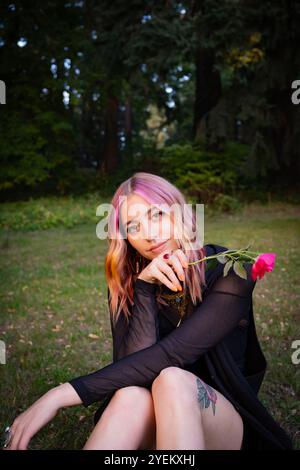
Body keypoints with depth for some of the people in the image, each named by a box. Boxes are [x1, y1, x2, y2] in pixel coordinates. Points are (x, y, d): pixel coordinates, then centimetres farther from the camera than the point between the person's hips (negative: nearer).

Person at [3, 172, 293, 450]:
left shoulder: (229, 271, -15)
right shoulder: (126, 285, -3)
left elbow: (168, 356, -26)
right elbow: (134, 364, -17)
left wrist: (63, 394, -29)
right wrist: (144, 288, -25)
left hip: (227, 422, -1)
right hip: (156, 427, 2)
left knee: (171, 381, -34)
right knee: (132, 396, -34)